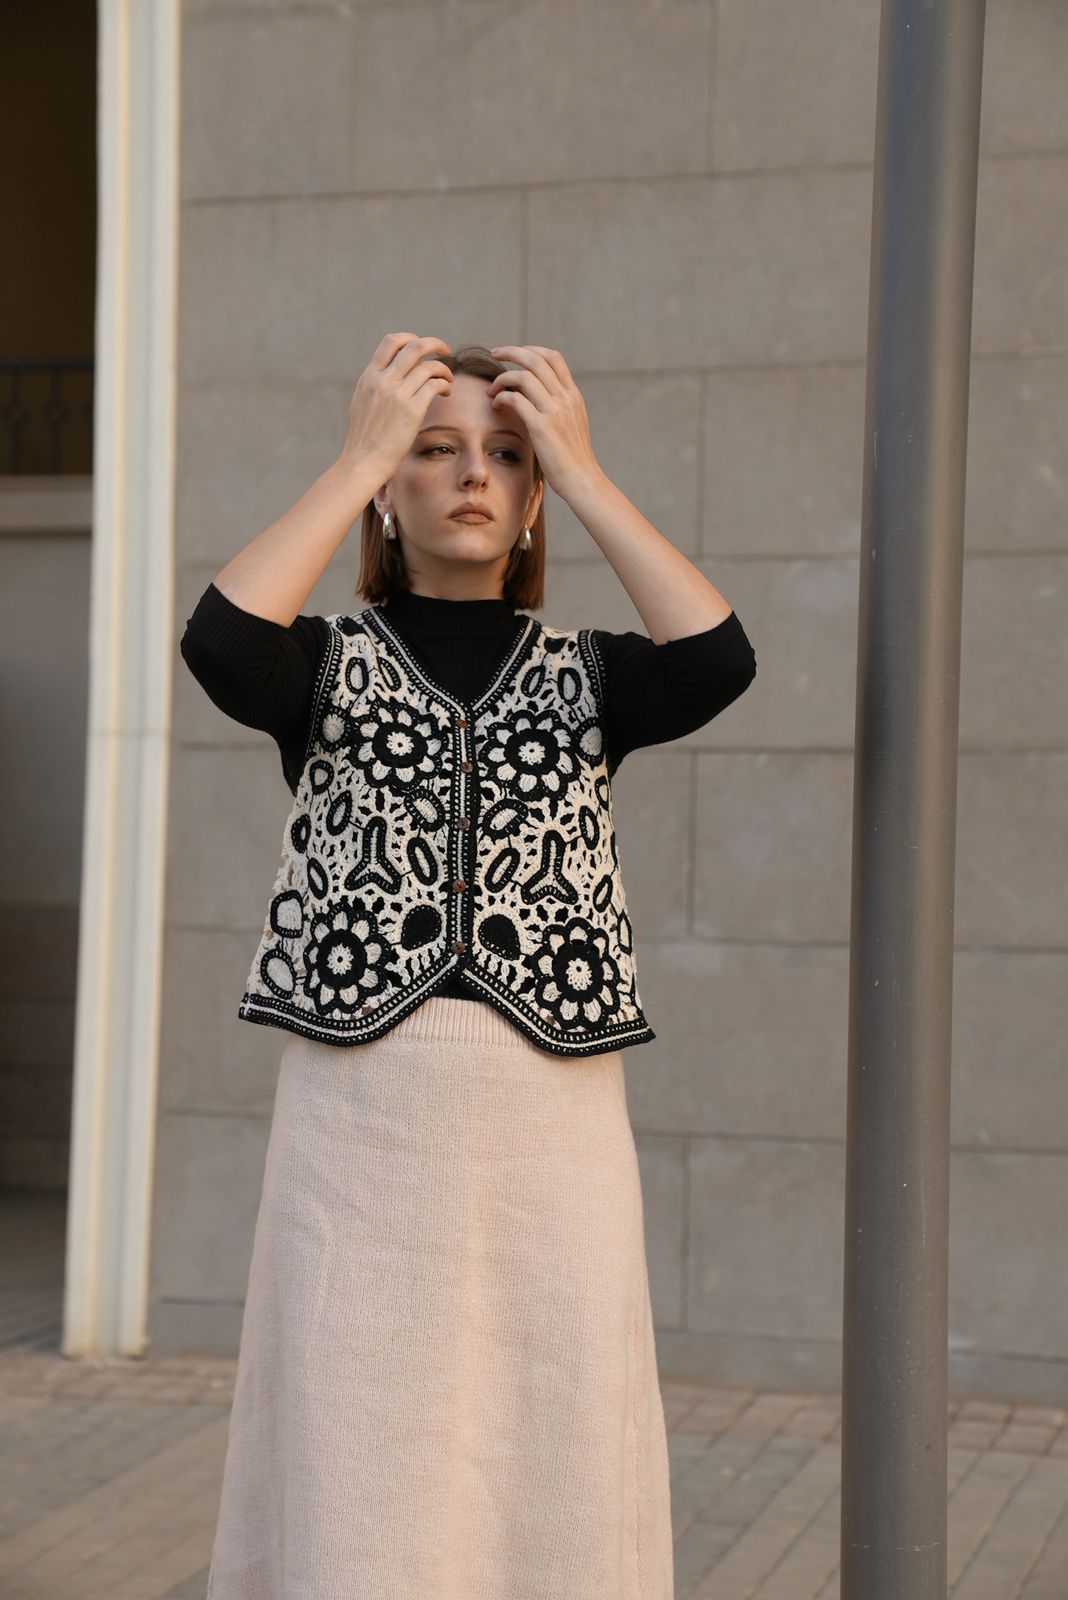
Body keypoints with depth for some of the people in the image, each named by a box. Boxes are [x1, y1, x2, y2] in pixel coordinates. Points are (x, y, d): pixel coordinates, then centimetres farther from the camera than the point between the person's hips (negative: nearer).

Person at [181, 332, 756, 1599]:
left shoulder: (585, 675, 13)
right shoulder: (326, 663, 9)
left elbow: (717, 660, -9)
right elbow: (220, 641, -15)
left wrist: (581, 469, -4)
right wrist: (359, 454, -8)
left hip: (556, 1116, 1)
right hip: (359, 1111, -1)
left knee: (557, 1468, 5)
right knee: (357, 1470, 3)